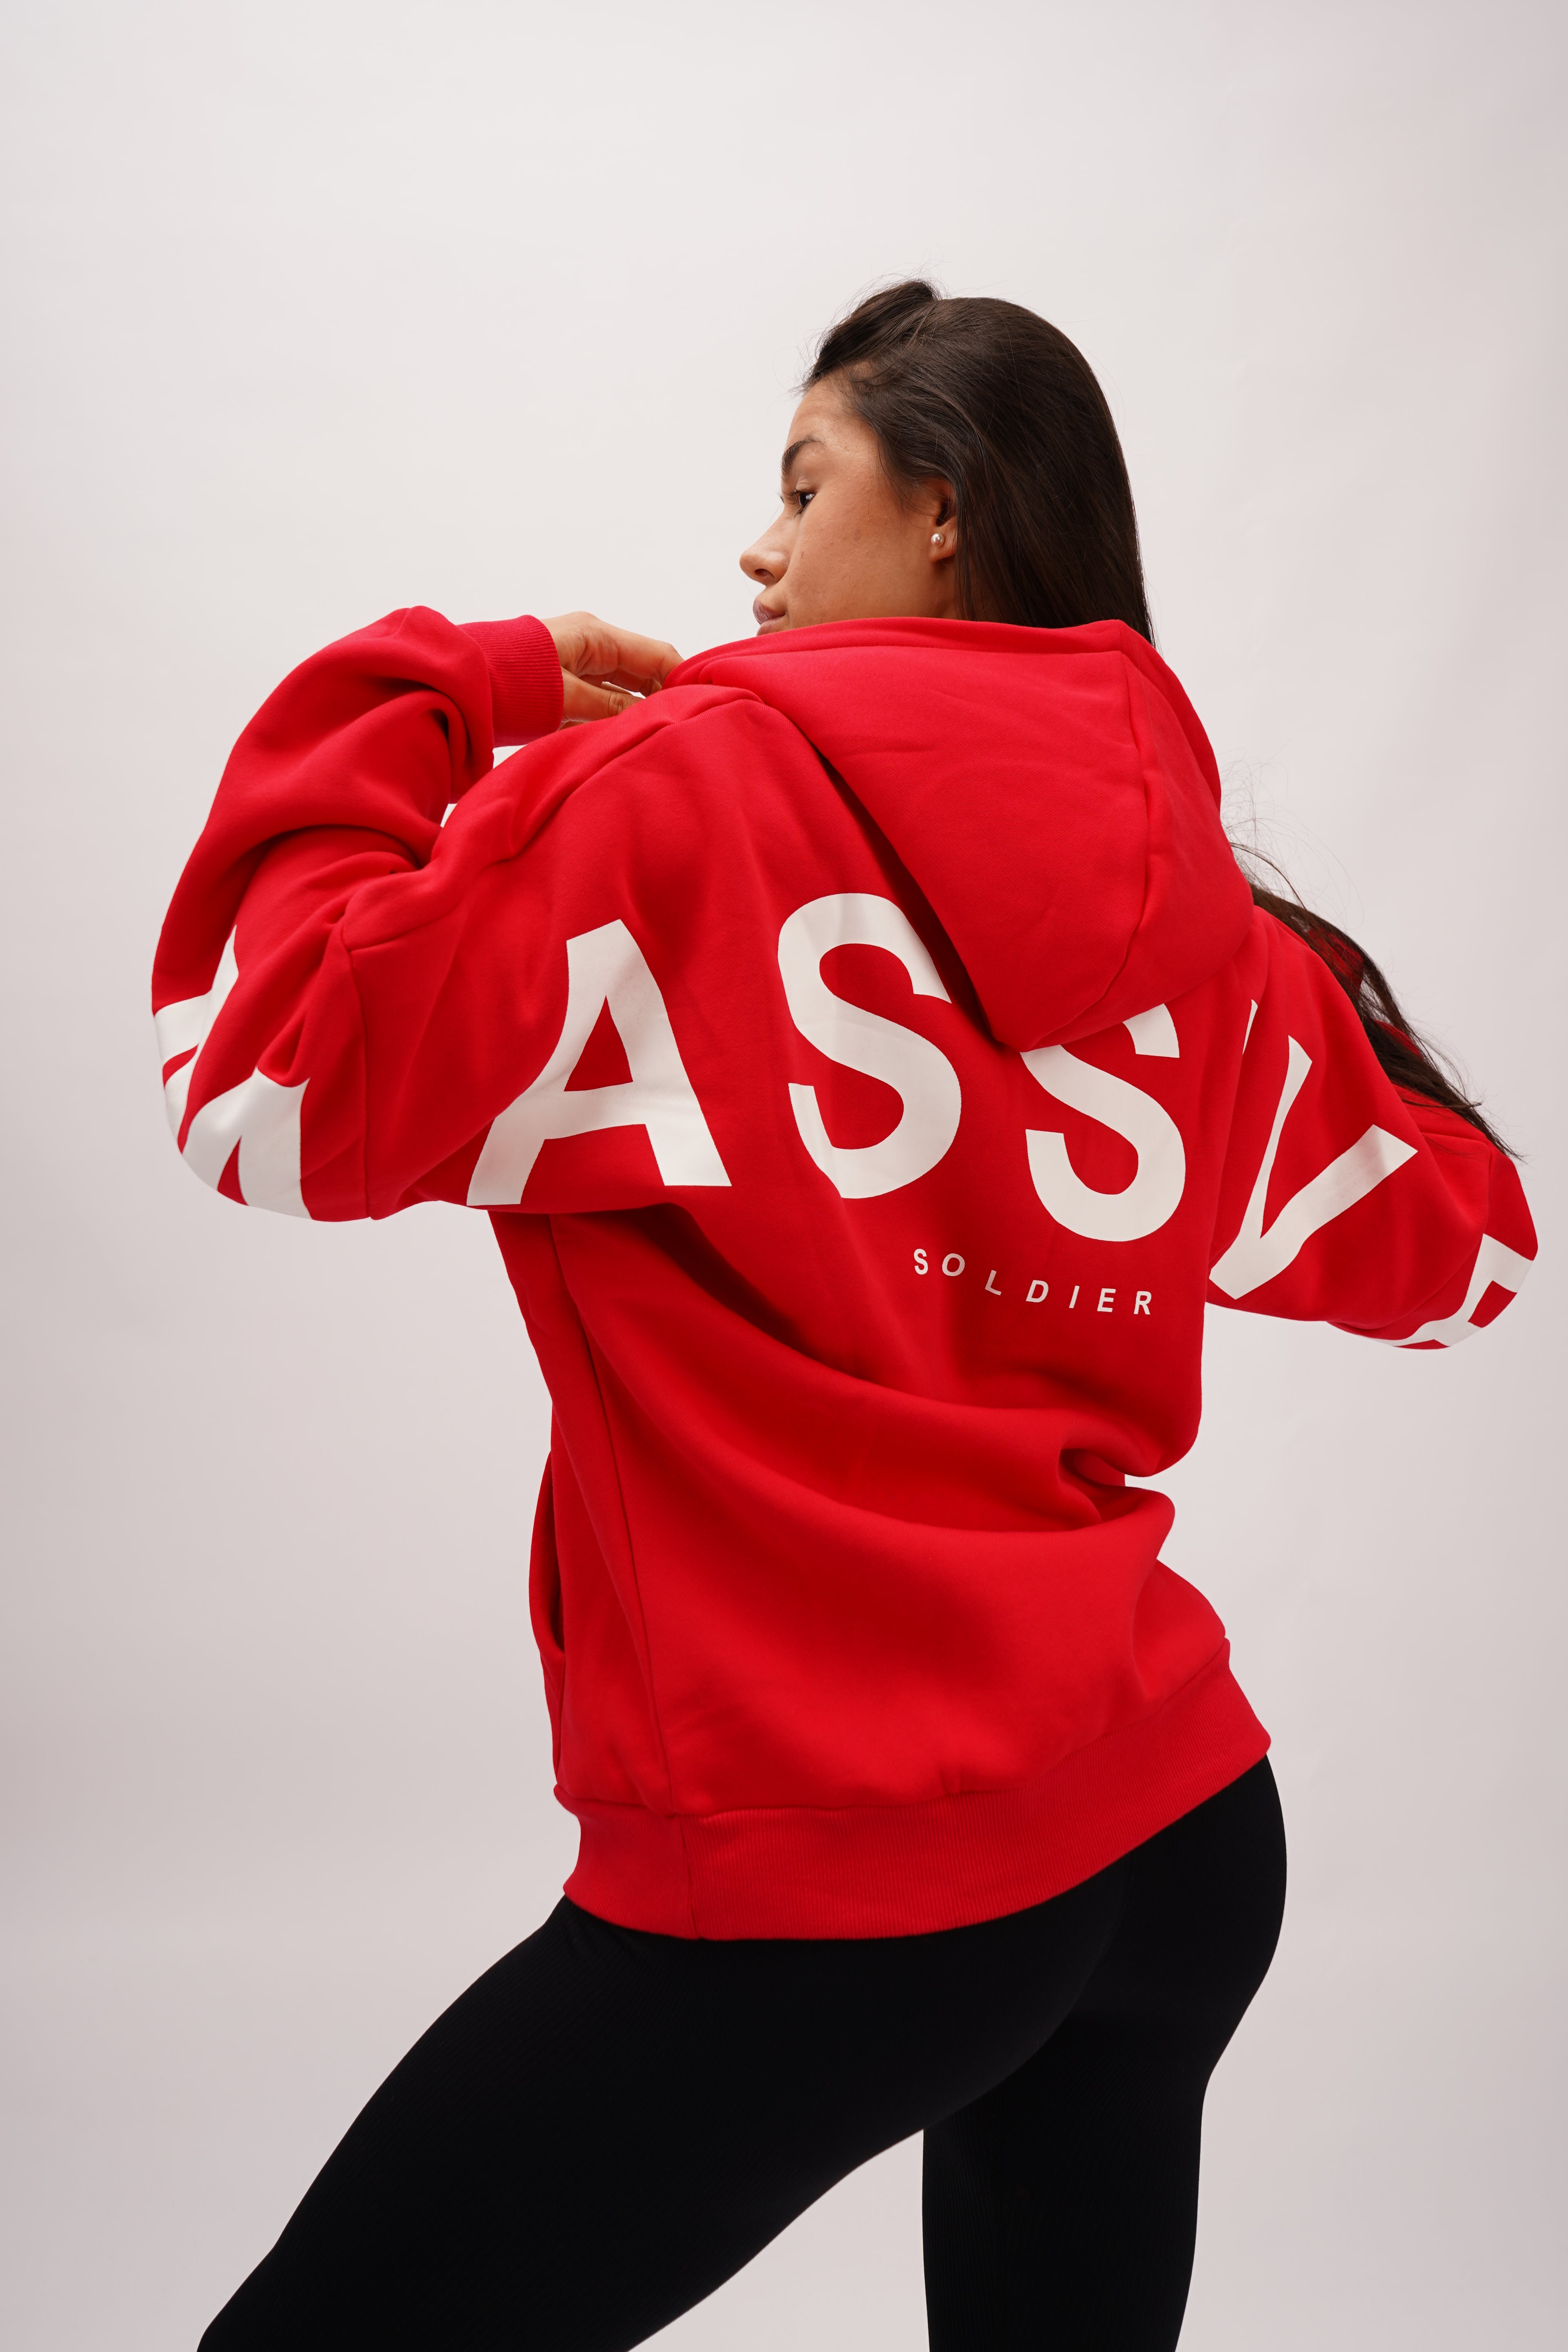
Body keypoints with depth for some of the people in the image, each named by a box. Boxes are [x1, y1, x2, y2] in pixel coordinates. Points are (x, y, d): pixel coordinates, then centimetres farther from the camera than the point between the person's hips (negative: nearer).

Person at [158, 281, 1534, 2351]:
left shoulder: (681, 788, -10)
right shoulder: (1205, 905, 7)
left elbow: (273, 1090, -14)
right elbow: (1457, 1251, 18)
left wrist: (428, 697, -2)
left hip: (816, 1880, -7)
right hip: (1182, 1831, 7)